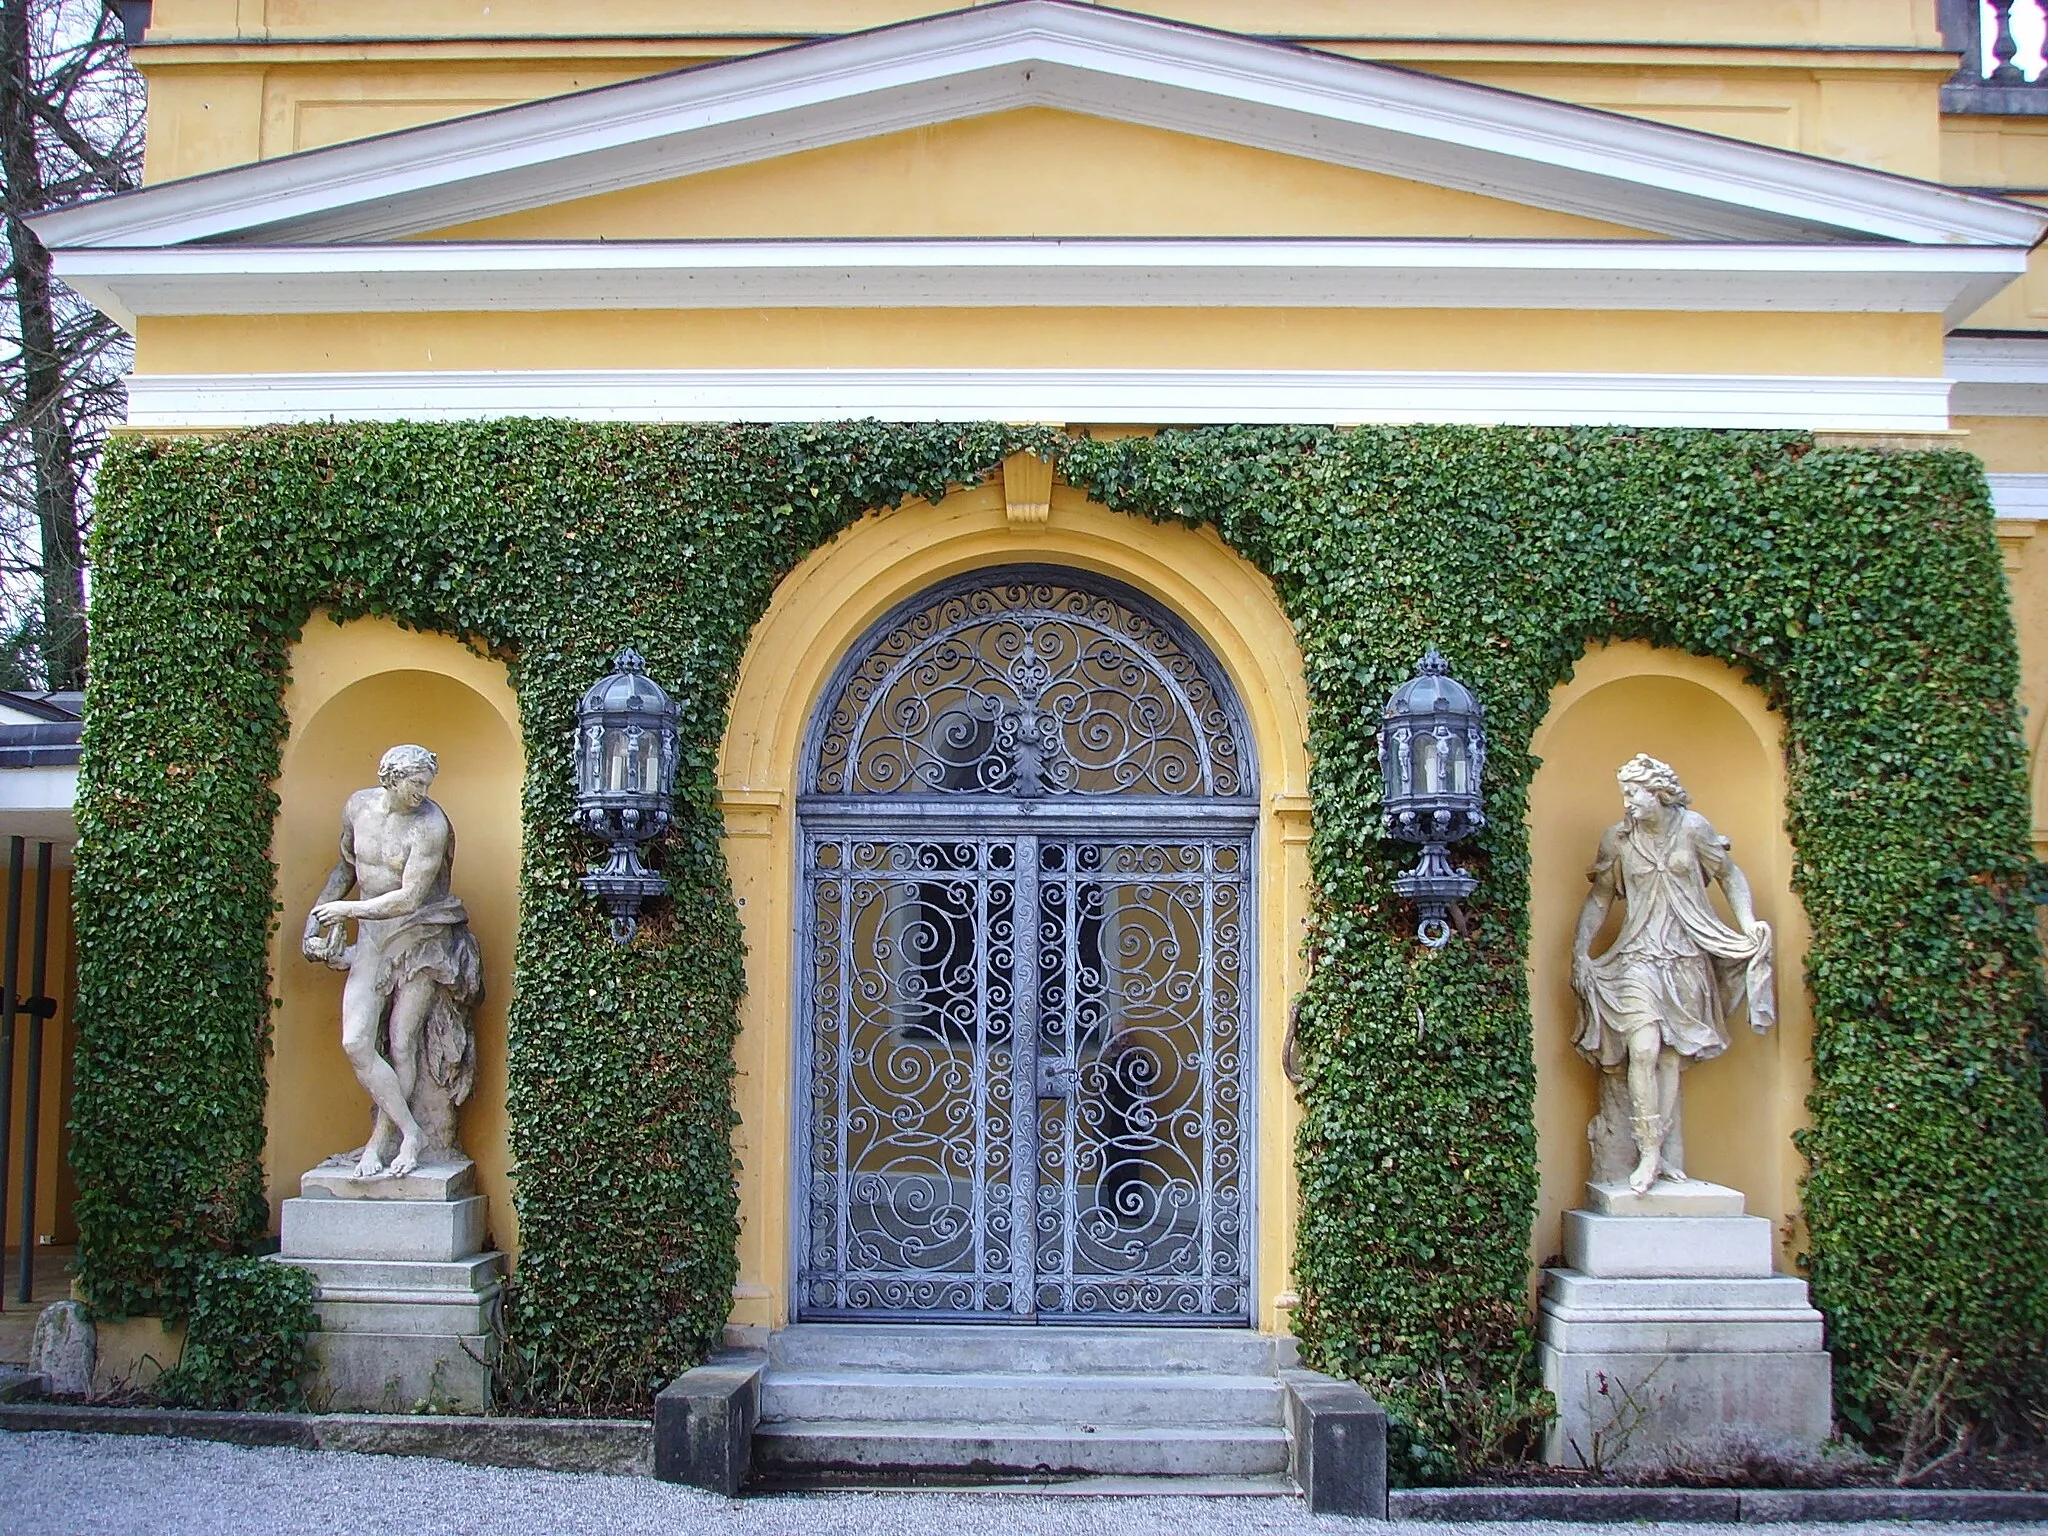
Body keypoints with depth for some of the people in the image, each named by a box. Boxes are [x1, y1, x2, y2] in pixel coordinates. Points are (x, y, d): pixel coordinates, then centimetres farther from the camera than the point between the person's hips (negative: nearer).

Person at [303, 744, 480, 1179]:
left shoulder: (431, 825, -16)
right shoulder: (358, 806, 3)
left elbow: (409, 899, -19)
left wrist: (347, 909, -13)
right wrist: (316, 914, 17)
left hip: (421, 937, -5)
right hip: (372, 939, 5)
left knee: (402, 1046, -4)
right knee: (356, 1043, -9)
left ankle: (379, 1144, 8)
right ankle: (410, 1134, -4)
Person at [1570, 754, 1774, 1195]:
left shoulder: (1692, 828, -2)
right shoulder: (1617, 838, 0)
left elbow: (1730, 877, 7)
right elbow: (1598, 898, 8)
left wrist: (1751, 928, -3)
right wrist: (1579, 951, 3)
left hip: (1686, 959, 1)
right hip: (1638, 958, -1)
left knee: (1671, 1055, 1)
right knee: (1644, 1050, -14)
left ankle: (1661, 1150, 7)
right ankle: (1649, 1154, -10)